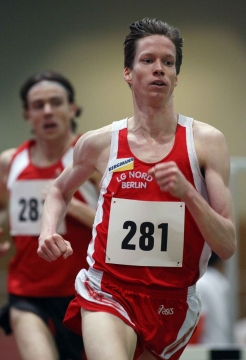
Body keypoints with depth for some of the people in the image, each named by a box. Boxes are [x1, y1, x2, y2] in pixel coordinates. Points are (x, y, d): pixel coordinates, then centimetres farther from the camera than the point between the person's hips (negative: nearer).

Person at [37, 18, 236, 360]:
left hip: (173, 303, 1)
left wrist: (188, 193, -22)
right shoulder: (100, 143, 1)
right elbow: (59, 190, 24)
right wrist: (48, 233, 4)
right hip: (108, 294, -1)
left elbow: (227, 247, -7)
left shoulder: (206, 142, -4)